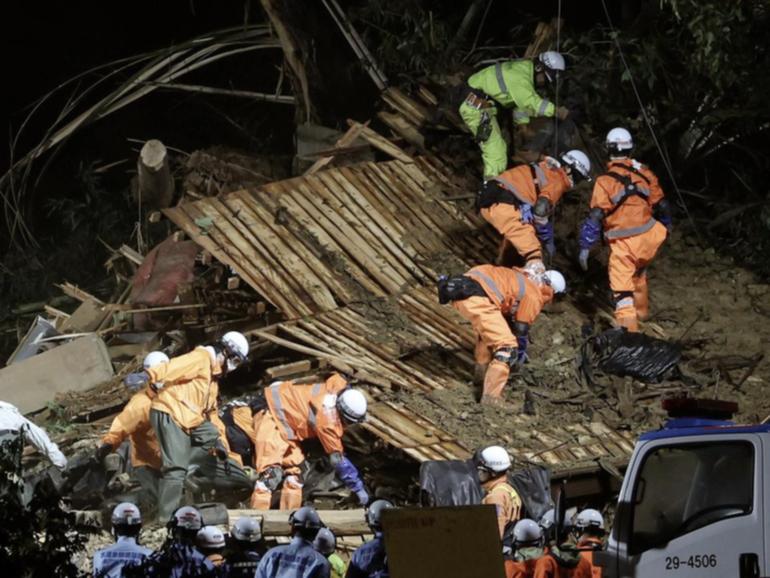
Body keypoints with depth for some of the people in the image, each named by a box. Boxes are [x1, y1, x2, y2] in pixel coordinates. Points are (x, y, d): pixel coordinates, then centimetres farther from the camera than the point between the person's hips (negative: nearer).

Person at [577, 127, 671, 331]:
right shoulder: (645, 173, 1)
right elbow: (661, 205, 11)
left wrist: (585, 247, -10)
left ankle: (628, 326, -15)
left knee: (622, 286, -4)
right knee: (639, 272, 32)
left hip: (623, 244, -5)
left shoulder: (605, 181, -13)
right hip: (648, 239, 5)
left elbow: (595, 217, -16)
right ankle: (641, 311, 48)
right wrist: (665, 227, 30)